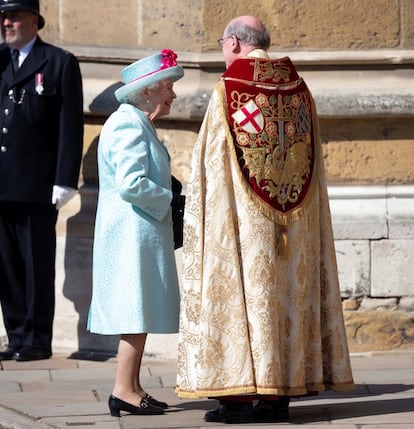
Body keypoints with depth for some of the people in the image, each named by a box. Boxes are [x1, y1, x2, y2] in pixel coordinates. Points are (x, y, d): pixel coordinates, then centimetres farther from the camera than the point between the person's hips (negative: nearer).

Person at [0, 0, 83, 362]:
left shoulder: (60, 63, 2)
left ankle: (38, 341, 5)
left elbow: (71, 126, -4)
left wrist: (65, 181, -10)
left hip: (37, 187, -5)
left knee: (37, 267, 0)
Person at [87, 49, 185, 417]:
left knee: (138, 314, 11)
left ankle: (132, 388, 14)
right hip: (134, 233, -11)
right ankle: (124, 390, -8)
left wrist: (170, 198, 12)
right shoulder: (129, 125, -16)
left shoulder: (138, 124, 18)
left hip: (141, 233, 11)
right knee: (137, 310, -9)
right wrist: (171, 201, -13)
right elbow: (131, 184, -24)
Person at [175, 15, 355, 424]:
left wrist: (198, 207, 3)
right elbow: (312, 163, 10)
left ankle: (238, 395, -4)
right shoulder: (298, 88, 6)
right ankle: (279, 394, 9)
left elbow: (210, 161, -7)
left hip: (242, 218, -5)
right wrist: (292, 202, 16)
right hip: (294, 218, 5)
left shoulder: (229, 90, -9)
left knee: (242, 287, -2)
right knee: (289, 293, 7)